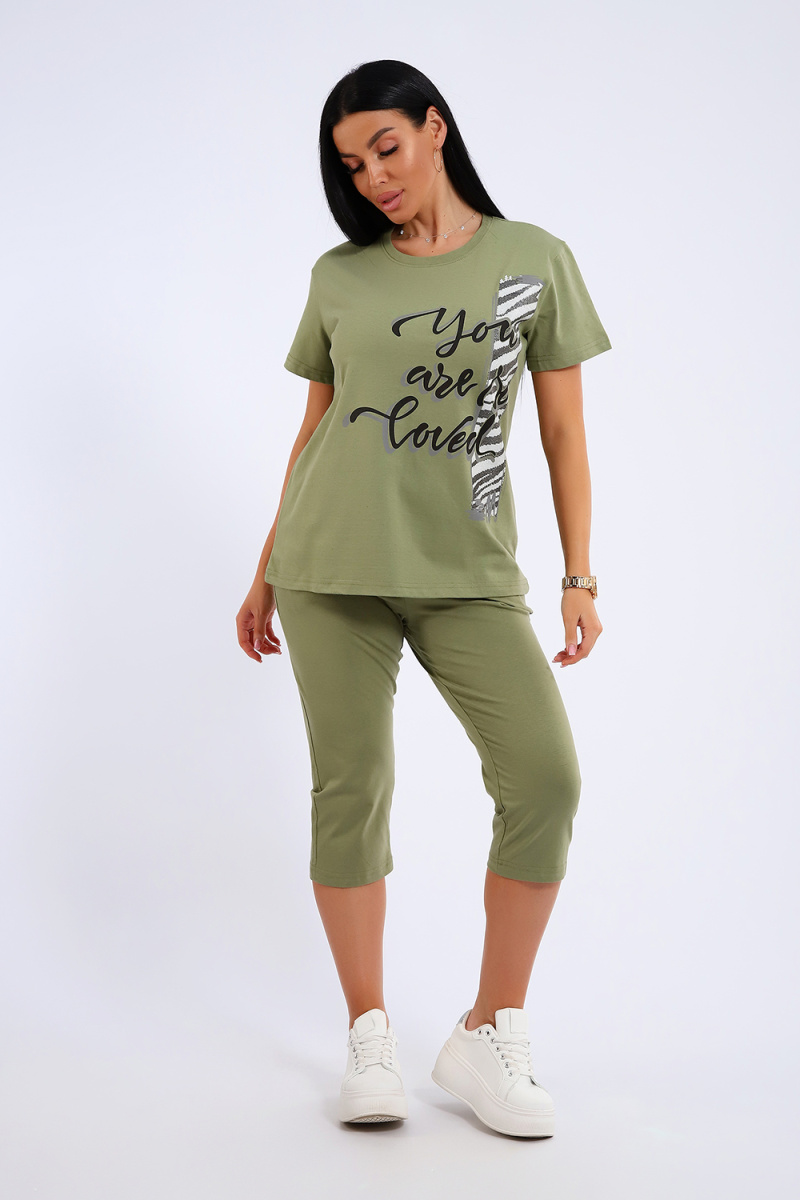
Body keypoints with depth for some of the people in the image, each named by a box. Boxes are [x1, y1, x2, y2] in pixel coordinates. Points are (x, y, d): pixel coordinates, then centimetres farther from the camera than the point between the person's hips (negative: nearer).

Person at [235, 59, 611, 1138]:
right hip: (333, 566, 1)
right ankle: (370, 1040, 14)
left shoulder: (536, 261, 7)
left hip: (469, 573, 0)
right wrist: (266, 573, 14)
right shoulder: (340, 276, 10)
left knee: (547, 778, -13)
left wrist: (579, 577, 1)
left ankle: (489, 1037, 3)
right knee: (351, 790, -1)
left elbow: (565, 431, 7)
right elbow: (313, 431, 15)